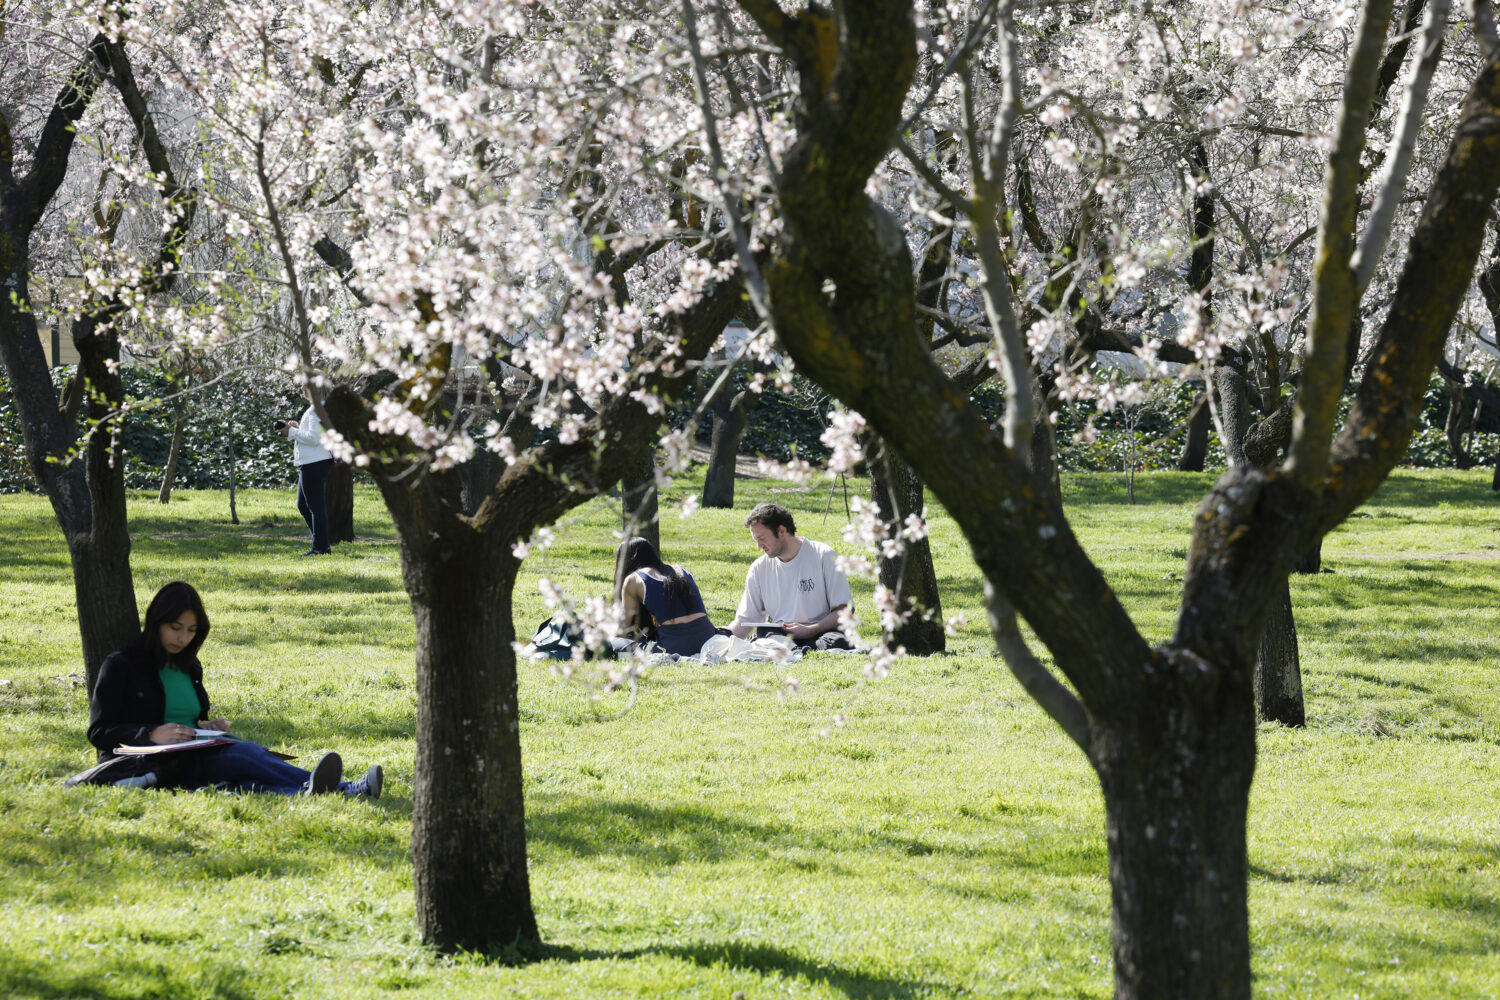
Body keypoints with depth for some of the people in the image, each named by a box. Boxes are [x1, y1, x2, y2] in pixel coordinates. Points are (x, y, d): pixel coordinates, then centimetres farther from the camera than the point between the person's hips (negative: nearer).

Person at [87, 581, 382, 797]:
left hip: (193, 757, 6)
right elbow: (99, 732, -3)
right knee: (244, 754, -30)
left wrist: (207, 728, 7)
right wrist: (151, 735, -19)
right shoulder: (121, 665, 3)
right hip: (150, 766, -6)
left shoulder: (190, 667, 23)